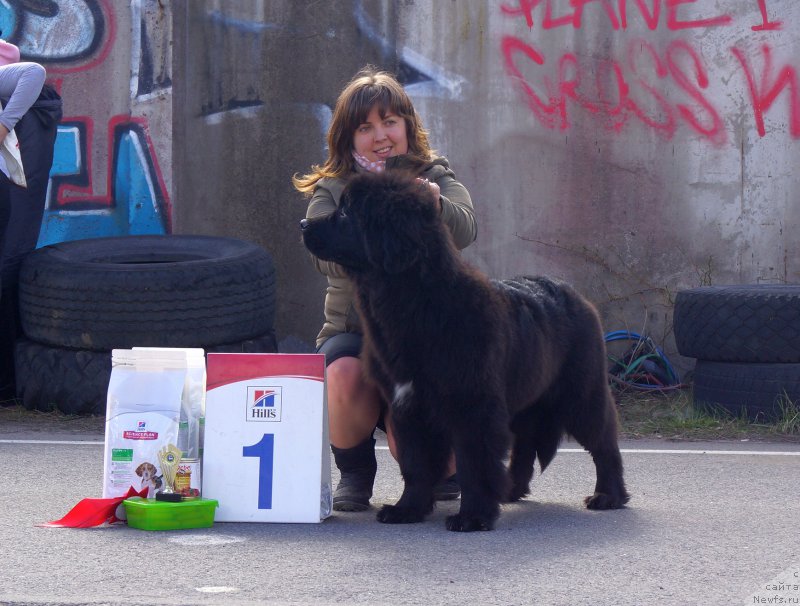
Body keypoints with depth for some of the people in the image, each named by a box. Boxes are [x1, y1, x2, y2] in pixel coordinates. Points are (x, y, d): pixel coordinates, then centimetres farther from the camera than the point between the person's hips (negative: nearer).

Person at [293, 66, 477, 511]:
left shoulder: (436, 178, 5)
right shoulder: (331, 189, 5)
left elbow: (465, 230, -18)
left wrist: (434, 205, -40)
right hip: (351, 329, 1)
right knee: (344, 375, -34)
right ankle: (354, 474, -3)